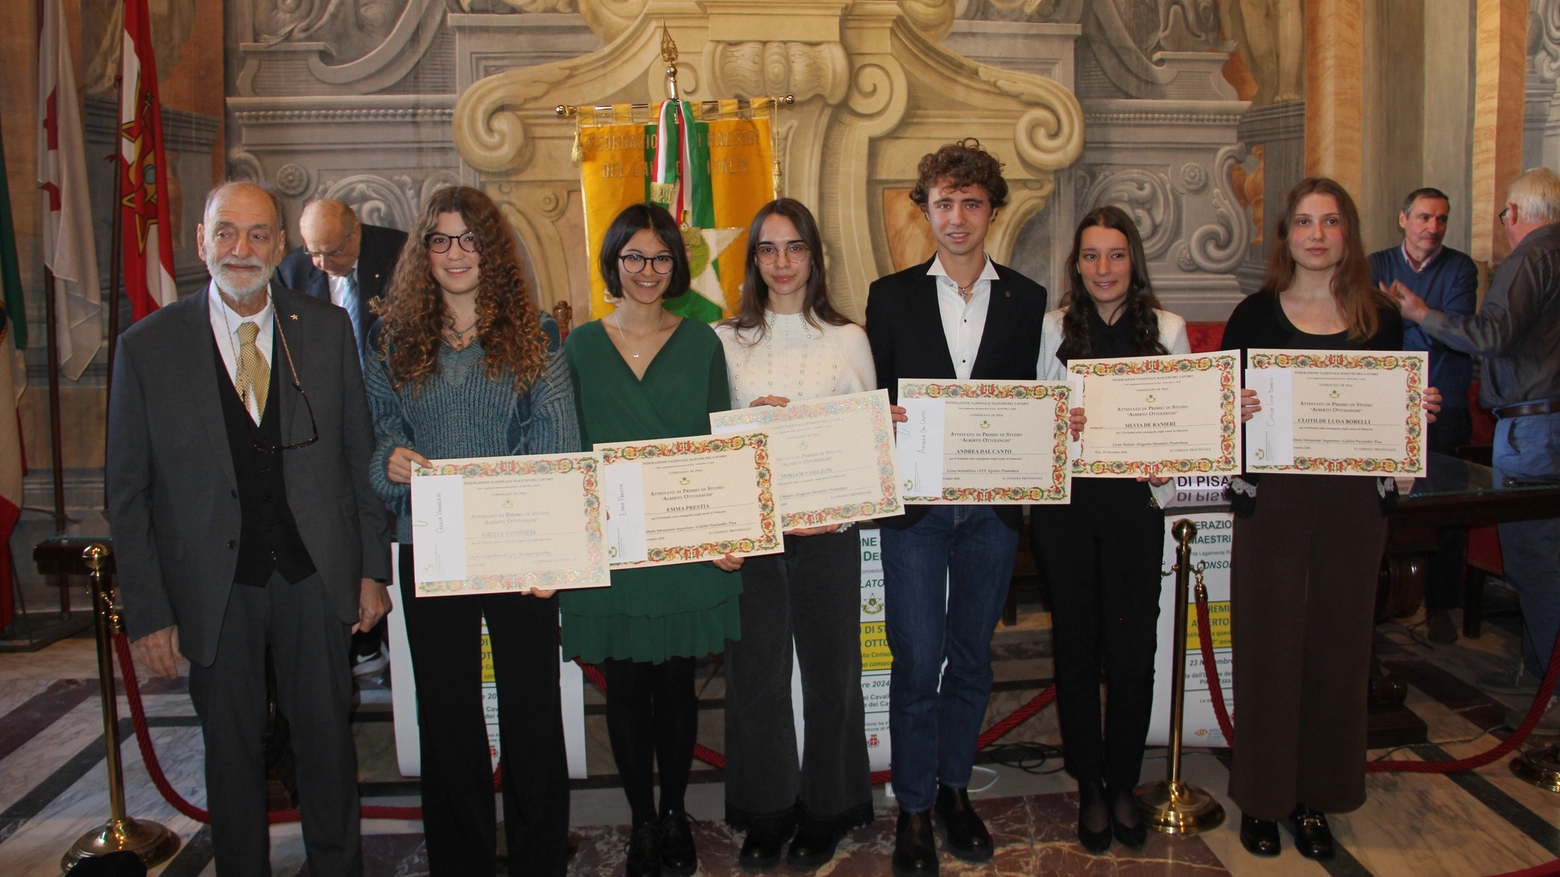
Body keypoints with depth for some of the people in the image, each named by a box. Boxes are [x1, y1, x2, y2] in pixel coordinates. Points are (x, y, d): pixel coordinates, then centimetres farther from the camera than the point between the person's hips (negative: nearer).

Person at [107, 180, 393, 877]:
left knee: (327, 738, 13)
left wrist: (371, 569, 2)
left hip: (313, 575, 1)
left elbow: (358, 455, 4)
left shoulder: (328, 329, 0)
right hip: (214, 587, -1)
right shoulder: (148, 346, -4)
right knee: (232, 749, 14)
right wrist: (148, 612, -4)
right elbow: (127, 494, -1)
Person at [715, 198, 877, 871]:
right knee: (754, 673, 7)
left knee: (830, 670, 8)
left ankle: (825, 812, 26)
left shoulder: (848, 339, 5)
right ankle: (765, 813, 25)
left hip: (827, 532, 0)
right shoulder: (725, 341, 6)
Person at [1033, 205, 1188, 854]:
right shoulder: (1052, 328, 5)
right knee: (1076, 647, 8)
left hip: (1136, 502, 0)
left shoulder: (1167, 329, 7)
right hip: (1065, 502, 0)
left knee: (1132, 649, 0)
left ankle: (1122, 785, 20)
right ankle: (1089, 787, 23)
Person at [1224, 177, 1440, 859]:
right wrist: (1234, 411, -21)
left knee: (1339, 646, 8)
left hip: (1355, 503, 3)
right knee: (1268, 645, 2)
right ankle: (1262, 797, 18)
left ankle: (1316, 797, 24)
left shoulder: (1381, 318, 8)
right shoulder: (1254, 315, 1)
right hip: (1271, 501, -2)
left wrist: (1419, 412, -7)